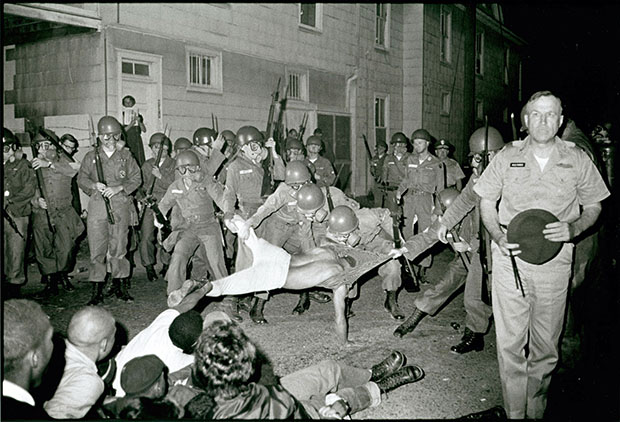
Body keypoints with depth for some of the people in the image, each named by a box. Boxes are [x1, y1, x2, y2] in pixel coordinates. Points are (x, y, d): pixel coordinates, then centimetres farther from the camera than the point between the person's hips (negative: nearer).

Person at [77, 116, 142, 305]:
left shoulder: (126, 156, 11)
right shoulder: (91, 157, 12)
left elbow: (136, 179, 6)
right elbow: (81, 179, 10)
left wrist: (118, 188, -9)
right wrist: (94, 185, -10)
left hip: (120, 205, 0)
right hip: (97, 204, 0)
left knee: (119, 247, 3)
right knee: (97, 248, -4)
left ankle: (121, 287, 13)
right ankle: (97, 290, 2)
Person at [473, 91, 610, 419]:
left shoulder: (577, 160, 3)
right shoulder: (507, 157, 3)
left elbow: (593, 207, 12)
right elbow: (486, 202, 10)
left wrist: (572, 229, -10)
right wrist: (498, 237, -7)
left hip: (554, 261, 1)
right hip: (509, 258, 0)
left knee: (545, 346, 9)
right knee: (510, 343, 1)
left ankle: (536, 411, 27)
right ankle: (515, 413, 15)